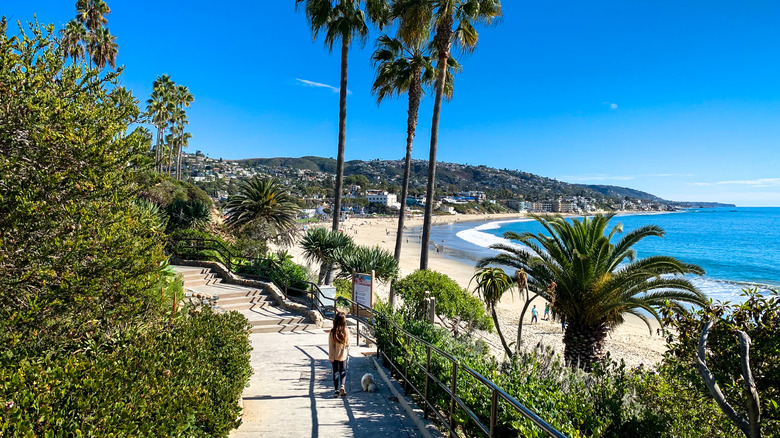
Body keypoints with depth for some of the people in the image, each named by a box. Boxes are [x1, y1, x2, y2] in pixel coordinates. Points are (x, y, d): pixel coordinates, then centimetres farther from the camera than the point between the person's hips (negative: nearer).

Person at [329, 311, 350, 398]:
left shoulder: (332, 332, -12)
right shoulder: (346, 331, -12)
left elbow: (331, 345, -9)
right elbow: (348, 344, -3)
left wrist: (330, 357, -2)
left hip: (334, 356, 0)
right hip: (343, 355, 0)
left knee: (335, 372, 11)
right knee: (343, 371, 15)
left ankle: (337, 390, 12)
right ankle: (342, 386, -5)